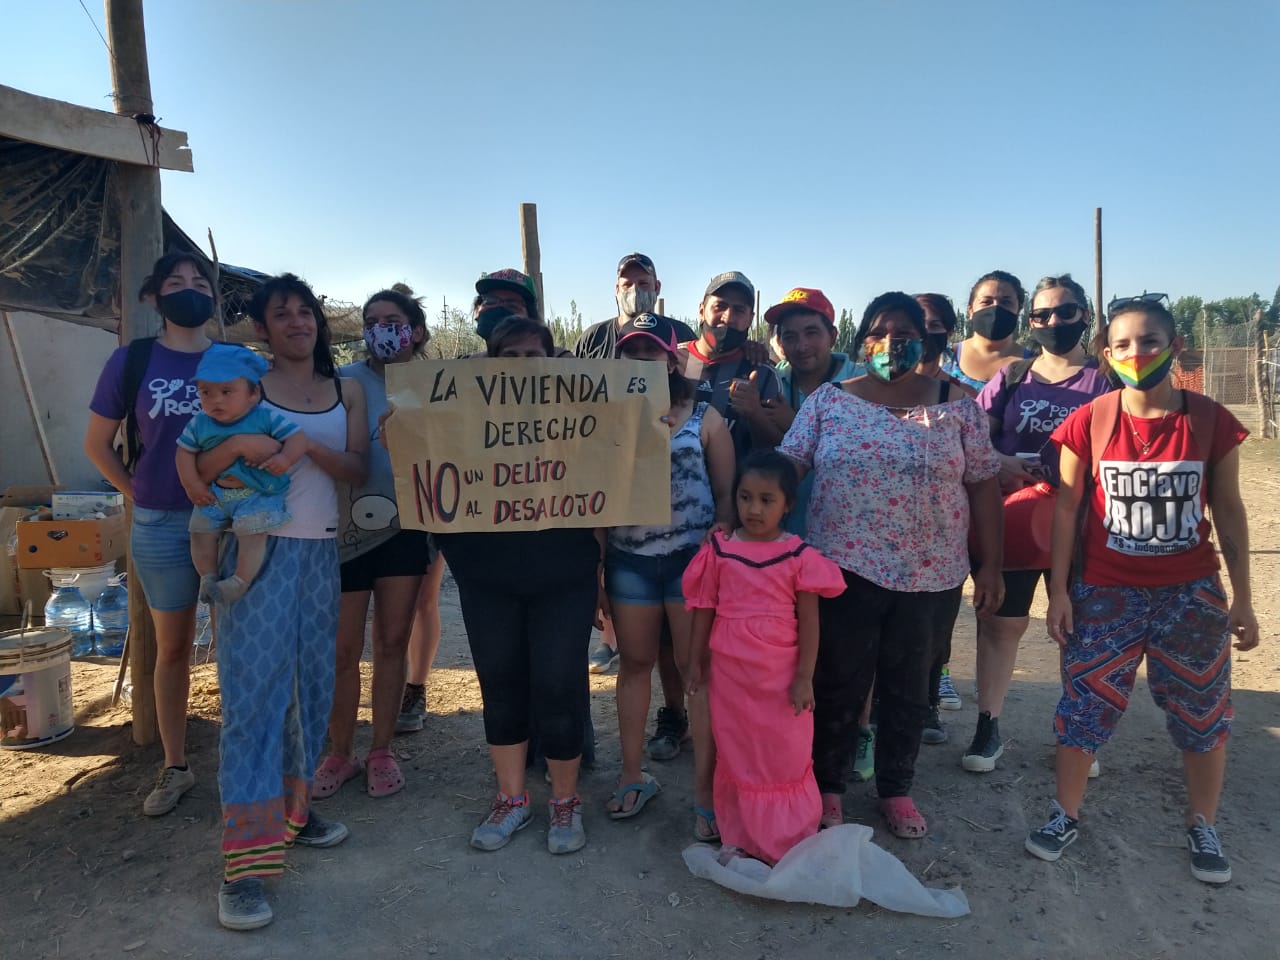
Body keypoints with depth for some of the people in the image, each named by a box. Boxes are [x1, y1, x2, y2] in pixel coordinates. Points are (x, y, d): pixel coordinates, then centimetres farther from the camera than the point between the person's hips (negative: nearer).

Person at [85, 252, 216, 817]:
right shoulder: (132, 360, 0)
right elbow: (97, 443, 8)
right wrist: (138, 494, 4)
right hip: (159, 525, 0)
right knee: (171, 646, 11)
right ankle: (175, 768, 23)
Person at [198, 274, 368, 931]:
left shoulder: (346, 393, 11)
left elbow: (357, 470, 0)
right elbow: (202, 466, -3)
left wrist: (306, 444, -15)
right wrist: (239, 443, -22)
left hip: (320, 550, 4)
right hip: (258, 547, -4)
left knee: (312, 681, 9)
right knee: (254, 688, -7)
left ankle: (292, 806, 26)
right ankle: (243, 861, -4)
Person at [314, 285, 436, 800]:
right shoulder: (346, 381, -4)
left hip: (406, 529, 2)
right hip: (348, 529, -2)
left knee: (393, 642, 9)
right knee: (343, 649, 3)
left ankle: (381, 752, 23)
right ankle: (340, 754, 22)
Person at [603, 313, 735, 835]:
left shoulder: (705, 418, 0)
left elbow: (727, 494, 1)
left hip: (693, 558, -2)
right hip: (629, 560, 3)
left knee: (698, 668, 2)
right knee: (635, 662, 13)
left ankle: (705, 788, 12)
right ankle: (633, 774, 28)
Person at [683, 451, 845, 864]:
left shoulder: (798, 555, -7)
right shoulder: (719, 550, -2)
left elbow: (809, 621, -5)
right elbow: (704, 609, 5)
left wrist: (804, 677, -7)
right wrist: (696, 660, 7)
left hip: (781, 674, -2)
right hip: (729, 671, 2)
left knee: (786, 757, 8)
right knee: (735, 755, 14)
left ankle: (788, 843, 25)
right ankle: (738, 837, 30)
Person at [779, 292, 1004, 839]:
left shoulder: (957, 405, 2)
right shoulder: (828, 400, 1)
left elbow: (982, 485, 4)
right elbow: (785, 467, -1)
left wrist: (990, 565, 2)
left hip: (929, 575, 1)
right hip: (845, 567, -1)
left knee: (908, 689, 15)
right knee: (839, 685, 9)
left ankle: (897, 791, 35)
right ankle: (827, 787, 29)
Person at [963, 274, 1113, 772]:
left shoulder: (1104, 379, 1)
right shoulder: (1012, 376, 6)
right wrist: (997, 461, -17)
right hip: (1010, 518, 1)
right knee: (1000, 619, 5)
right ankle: (988, 728, 16)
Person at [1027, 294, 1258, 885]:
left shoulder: (1209, 421, -5)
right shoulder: (1088, 423, -8)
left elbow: (1228, 511, 2)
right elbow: (1067, 508, -4)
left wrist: (1242, 597, 2)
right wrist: (1058, 590, -6)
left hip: (1191, 593, 1)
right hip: (1106, 591, -1)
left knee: (1202, 711, 12)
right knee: (1085, 704, 6)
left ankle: (1202, 828, 33)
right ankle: (1066, 815, 25)